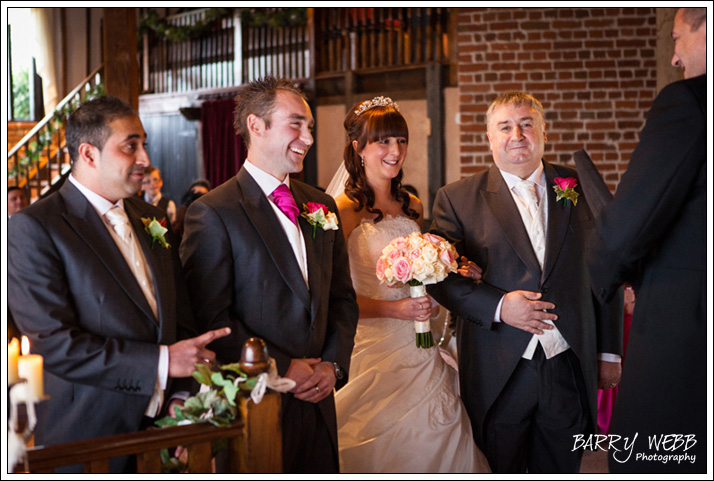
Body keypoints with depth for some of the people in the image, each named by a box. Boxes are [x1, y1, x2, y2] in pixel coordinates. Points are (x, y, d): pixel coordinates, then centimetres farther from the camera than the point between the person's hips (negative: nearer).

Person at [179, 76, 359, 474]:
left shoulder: (322, 205, 11)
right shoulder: (212, 213, -10)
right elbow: (212, 318, -15)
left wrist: (333, 365, 0)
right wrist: (281, 369, -14)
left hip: (317, 402, 6)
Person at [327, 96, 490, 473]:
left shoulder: (413, 207, 12)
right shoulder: (344, 210, -10)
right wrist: (395, 309, -20)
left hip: (424, 349, 6)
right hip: (377, 347, -6)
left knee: (436, 445, 8)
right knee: (387, 449, -2)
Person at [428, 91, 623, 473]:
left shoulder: (581, 190, 7)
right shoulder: (457, 198, 1)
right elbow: (441, 277, -5)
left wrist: (610, 352, 8)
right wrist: (498, 306, -19)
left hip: (570, 369, 2)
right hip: (498, 374, -2)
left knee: (562, 470, 12)